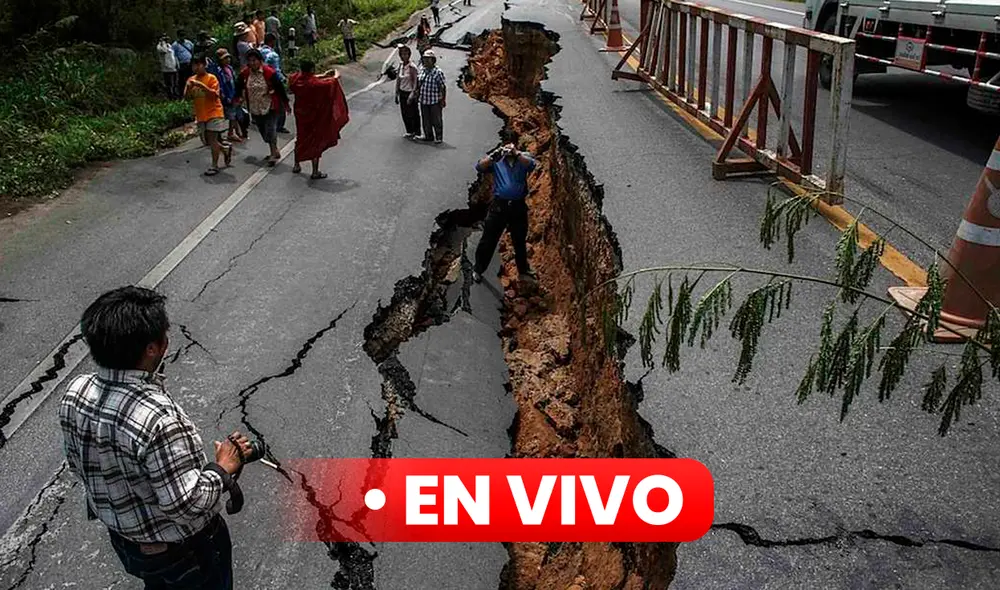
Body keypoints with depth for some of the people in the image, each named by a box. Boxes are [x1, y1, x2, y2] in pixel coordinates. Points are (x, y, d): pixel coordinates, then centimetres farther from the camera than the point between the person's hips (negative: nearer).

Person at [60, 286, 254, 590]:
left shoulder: (75, 393, -16)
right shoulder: (157, 417, -39)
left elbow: (77, 464, 1)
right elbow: (186, 503, -33)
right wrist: (223, 468, -18)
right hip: (184, 549, -6)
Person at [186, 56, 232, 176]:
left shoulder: (211, 78, -8)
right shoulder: (191, 80, 8)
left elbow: (214, 95, -18)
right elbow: (186, 96, 3)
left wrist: (201, 85, -27)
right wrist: (189, 87, -16)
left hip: (214, 113, -6)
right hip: (201, 115, 6)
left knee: (212, 139, -11)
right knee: (209, 140, 11)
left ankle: (214, 166, -5)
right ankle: (226, 150, 35)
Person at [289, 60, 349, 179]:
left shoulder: (296, 79, -9)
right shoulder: (313, 84, -27)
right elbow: (331, 83, -14)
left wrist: (324, 75, 15)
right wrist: (336, 77, 8)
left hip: (300, 115, 6)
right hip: (313, 117, -6)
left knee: (301, 139, 24)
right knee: (316, 142, 6)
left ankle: (297, 165, 36)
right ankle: (315, 172, 12)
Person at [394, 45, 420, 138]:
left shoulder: (412, 67, -15)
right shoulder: (400, 65, 4)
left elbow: (415, 82, -15)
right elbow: (398, 80, 11)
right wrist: (397, 94, 11)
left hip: (410, 93, -6)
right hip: (402, 93, 6)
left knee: (413, 114, 4)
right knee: (404, 114, 13)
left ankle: (416, 132, 19)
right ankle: (409, 132, 28)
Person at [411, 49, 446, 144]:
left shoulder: (438, 72, -11)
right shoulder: (422, 70, 7)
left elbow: (443, 87, -10)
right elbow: (418, 84, 18)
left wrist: (442, 100, -12)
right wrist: (415, 95, 17)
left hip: (435, 101, -6)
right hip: (423, 100, 6)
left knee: (436, 120, 4)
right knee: (426, 120, 14)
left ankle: (439, 137, 16)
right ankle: (428, 136, 27)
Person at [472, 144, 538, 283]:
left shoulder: (523, 158, 5)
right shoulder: (496, 160, 5)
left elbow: (531, 164, -17)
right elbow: (479, 166, -11)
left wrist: (516, 154, -29)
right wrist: (493, 156, -26)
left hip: (519, 206, 1)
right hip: (499, 205, -1)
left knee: (520, 241, 17)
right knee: (488, 240, 5)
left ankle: (524, 270, 34)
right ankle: (478, 269, 19)